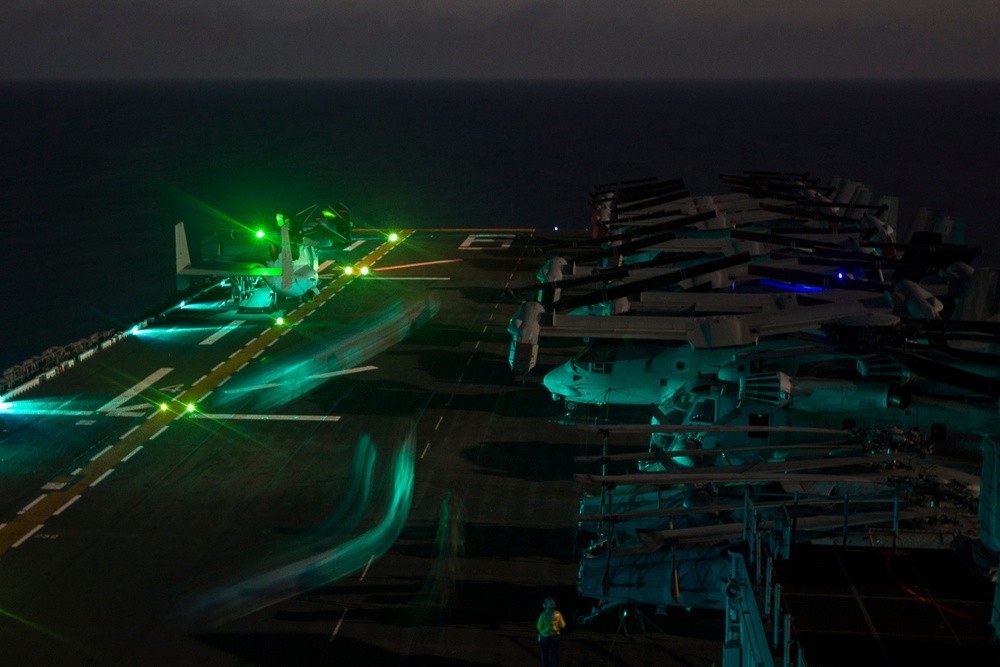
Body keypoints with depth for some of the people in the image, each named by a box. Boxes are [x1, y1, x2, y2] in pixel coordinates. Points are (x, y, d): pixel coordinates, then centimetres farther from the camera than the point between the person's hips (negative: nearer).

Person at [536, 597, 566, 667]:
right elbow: (562, 625, 0)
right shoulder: (557, 614, -11)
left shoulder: (543, 615, -21)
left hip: (545, 637, -3)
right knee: (554, 653, 16)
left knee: (544, 653, 15)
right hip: (555, 636, 3)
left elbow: (539, 627, -15)